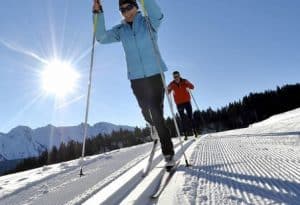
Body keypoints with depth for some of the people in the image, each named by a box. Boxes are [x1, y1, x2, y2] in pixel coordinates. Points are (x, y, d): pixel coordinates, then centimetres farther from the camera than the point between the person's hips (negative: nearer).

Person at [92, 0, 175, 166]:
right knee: (147, 113, 12)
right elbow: (101, 37, -1)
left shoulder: (148, 22, 1)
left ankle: (168, 153, 3)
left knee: (157, 115, -10)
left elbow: (157, 15, -21)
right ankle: (158, 131, 46)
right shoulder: (120, 30, 10)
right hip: (136, 78, 4)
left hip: (155, 75, -3)